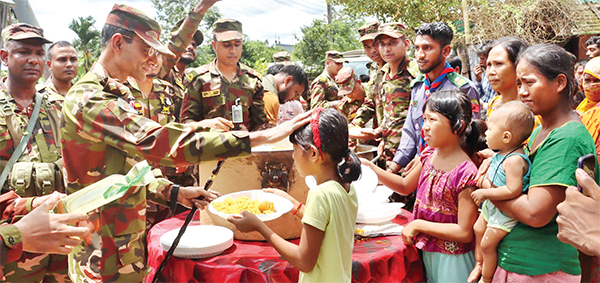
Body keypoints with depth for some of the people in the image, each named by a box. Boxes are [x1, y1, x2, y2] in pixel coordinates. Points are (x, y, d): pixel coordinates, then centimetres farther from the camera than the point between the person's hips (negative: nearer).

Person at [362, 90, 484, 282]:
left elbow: (464, 232, -22)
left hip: (452, 260, -6)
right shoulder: (429, 155, -4)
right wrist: (371, 168, -1)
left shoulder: (465, 172, -25)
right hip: (427, 250, 6)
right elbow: (405, 186, 12)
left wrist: (418, 225, -19)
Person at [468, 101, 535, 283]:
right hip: (491, 205, 9)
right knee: (478, 230, 22)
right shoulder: (500, 154, -2)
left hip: (506, 212, -9)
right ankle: (479, 264, 44)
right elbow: (488, 175, 13)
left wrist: (485, 193, -30)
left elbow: (514, 190, -37)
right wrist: (483, 182, -8)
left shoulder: (514, 160, -31)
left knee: (487, 244, 2)